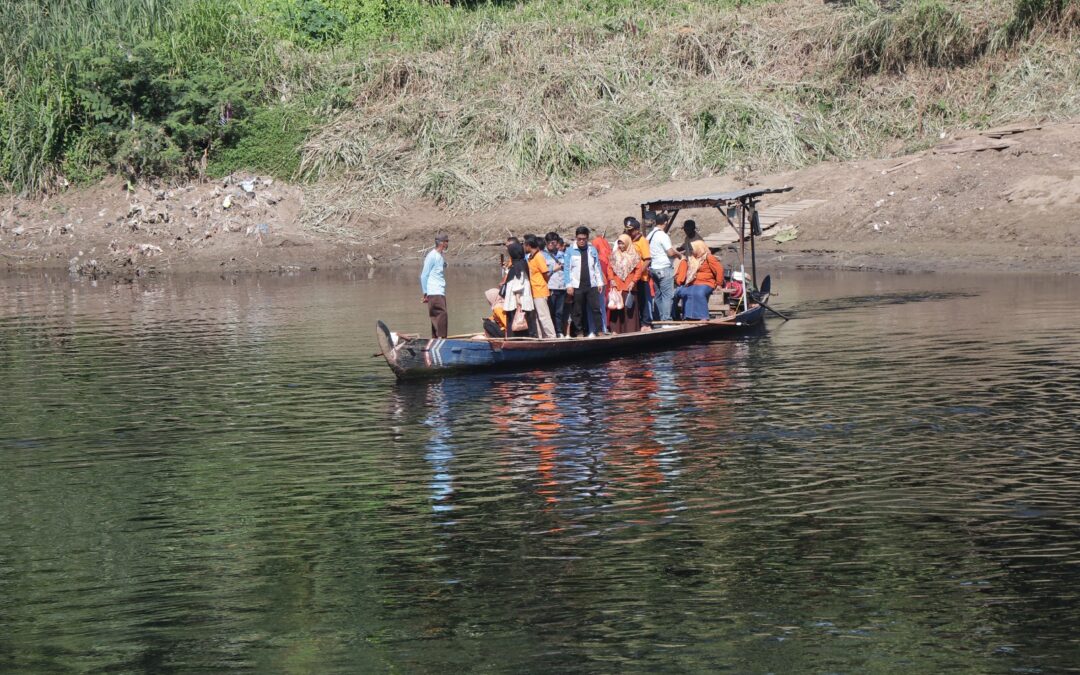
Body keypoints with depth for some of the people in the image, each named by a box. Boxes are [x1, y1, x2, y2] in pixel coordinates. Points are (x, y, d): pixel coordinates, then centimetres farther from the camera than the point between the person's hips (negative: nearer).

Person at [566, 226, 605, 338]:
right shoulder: (571, 251, 0)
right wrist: (569, 285, -5)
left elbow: (597, 267, 10)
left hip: (592, 285, 1)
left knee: (595, 308, -4)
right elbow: (567, 269, 0)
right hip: (577, 286, -1)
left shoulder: (592, 250, 6)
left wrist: (600, 282, 6)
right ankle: (579, 332, 10)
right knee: (577, 311, 3)